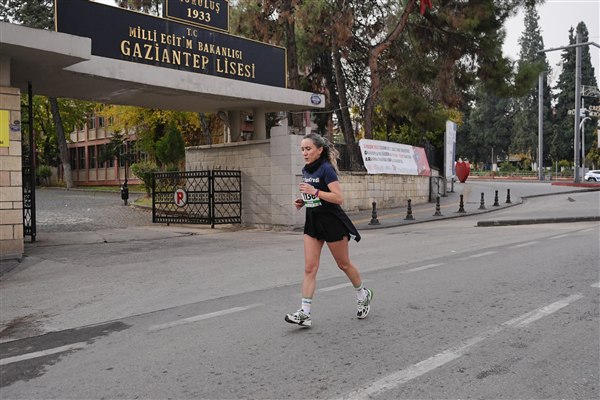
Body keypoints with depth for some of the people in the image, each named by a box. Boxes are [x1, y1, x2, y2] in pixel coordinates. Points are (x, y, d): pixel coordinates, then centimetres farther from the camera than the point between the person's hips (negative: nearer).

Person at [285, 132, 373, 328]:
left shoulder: (326, 169, -17)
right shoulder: (306, 170, 8)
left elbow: (339, 198, -23)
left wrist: (315, 192, -29)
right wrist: (303, 201, 4)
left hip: (332, 222, -7)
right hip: (313, 222, 7)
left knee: (343, 264, 10)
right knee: (309, 268, -2)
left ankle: (363, 295, 36)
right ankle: (305, 313, -3)